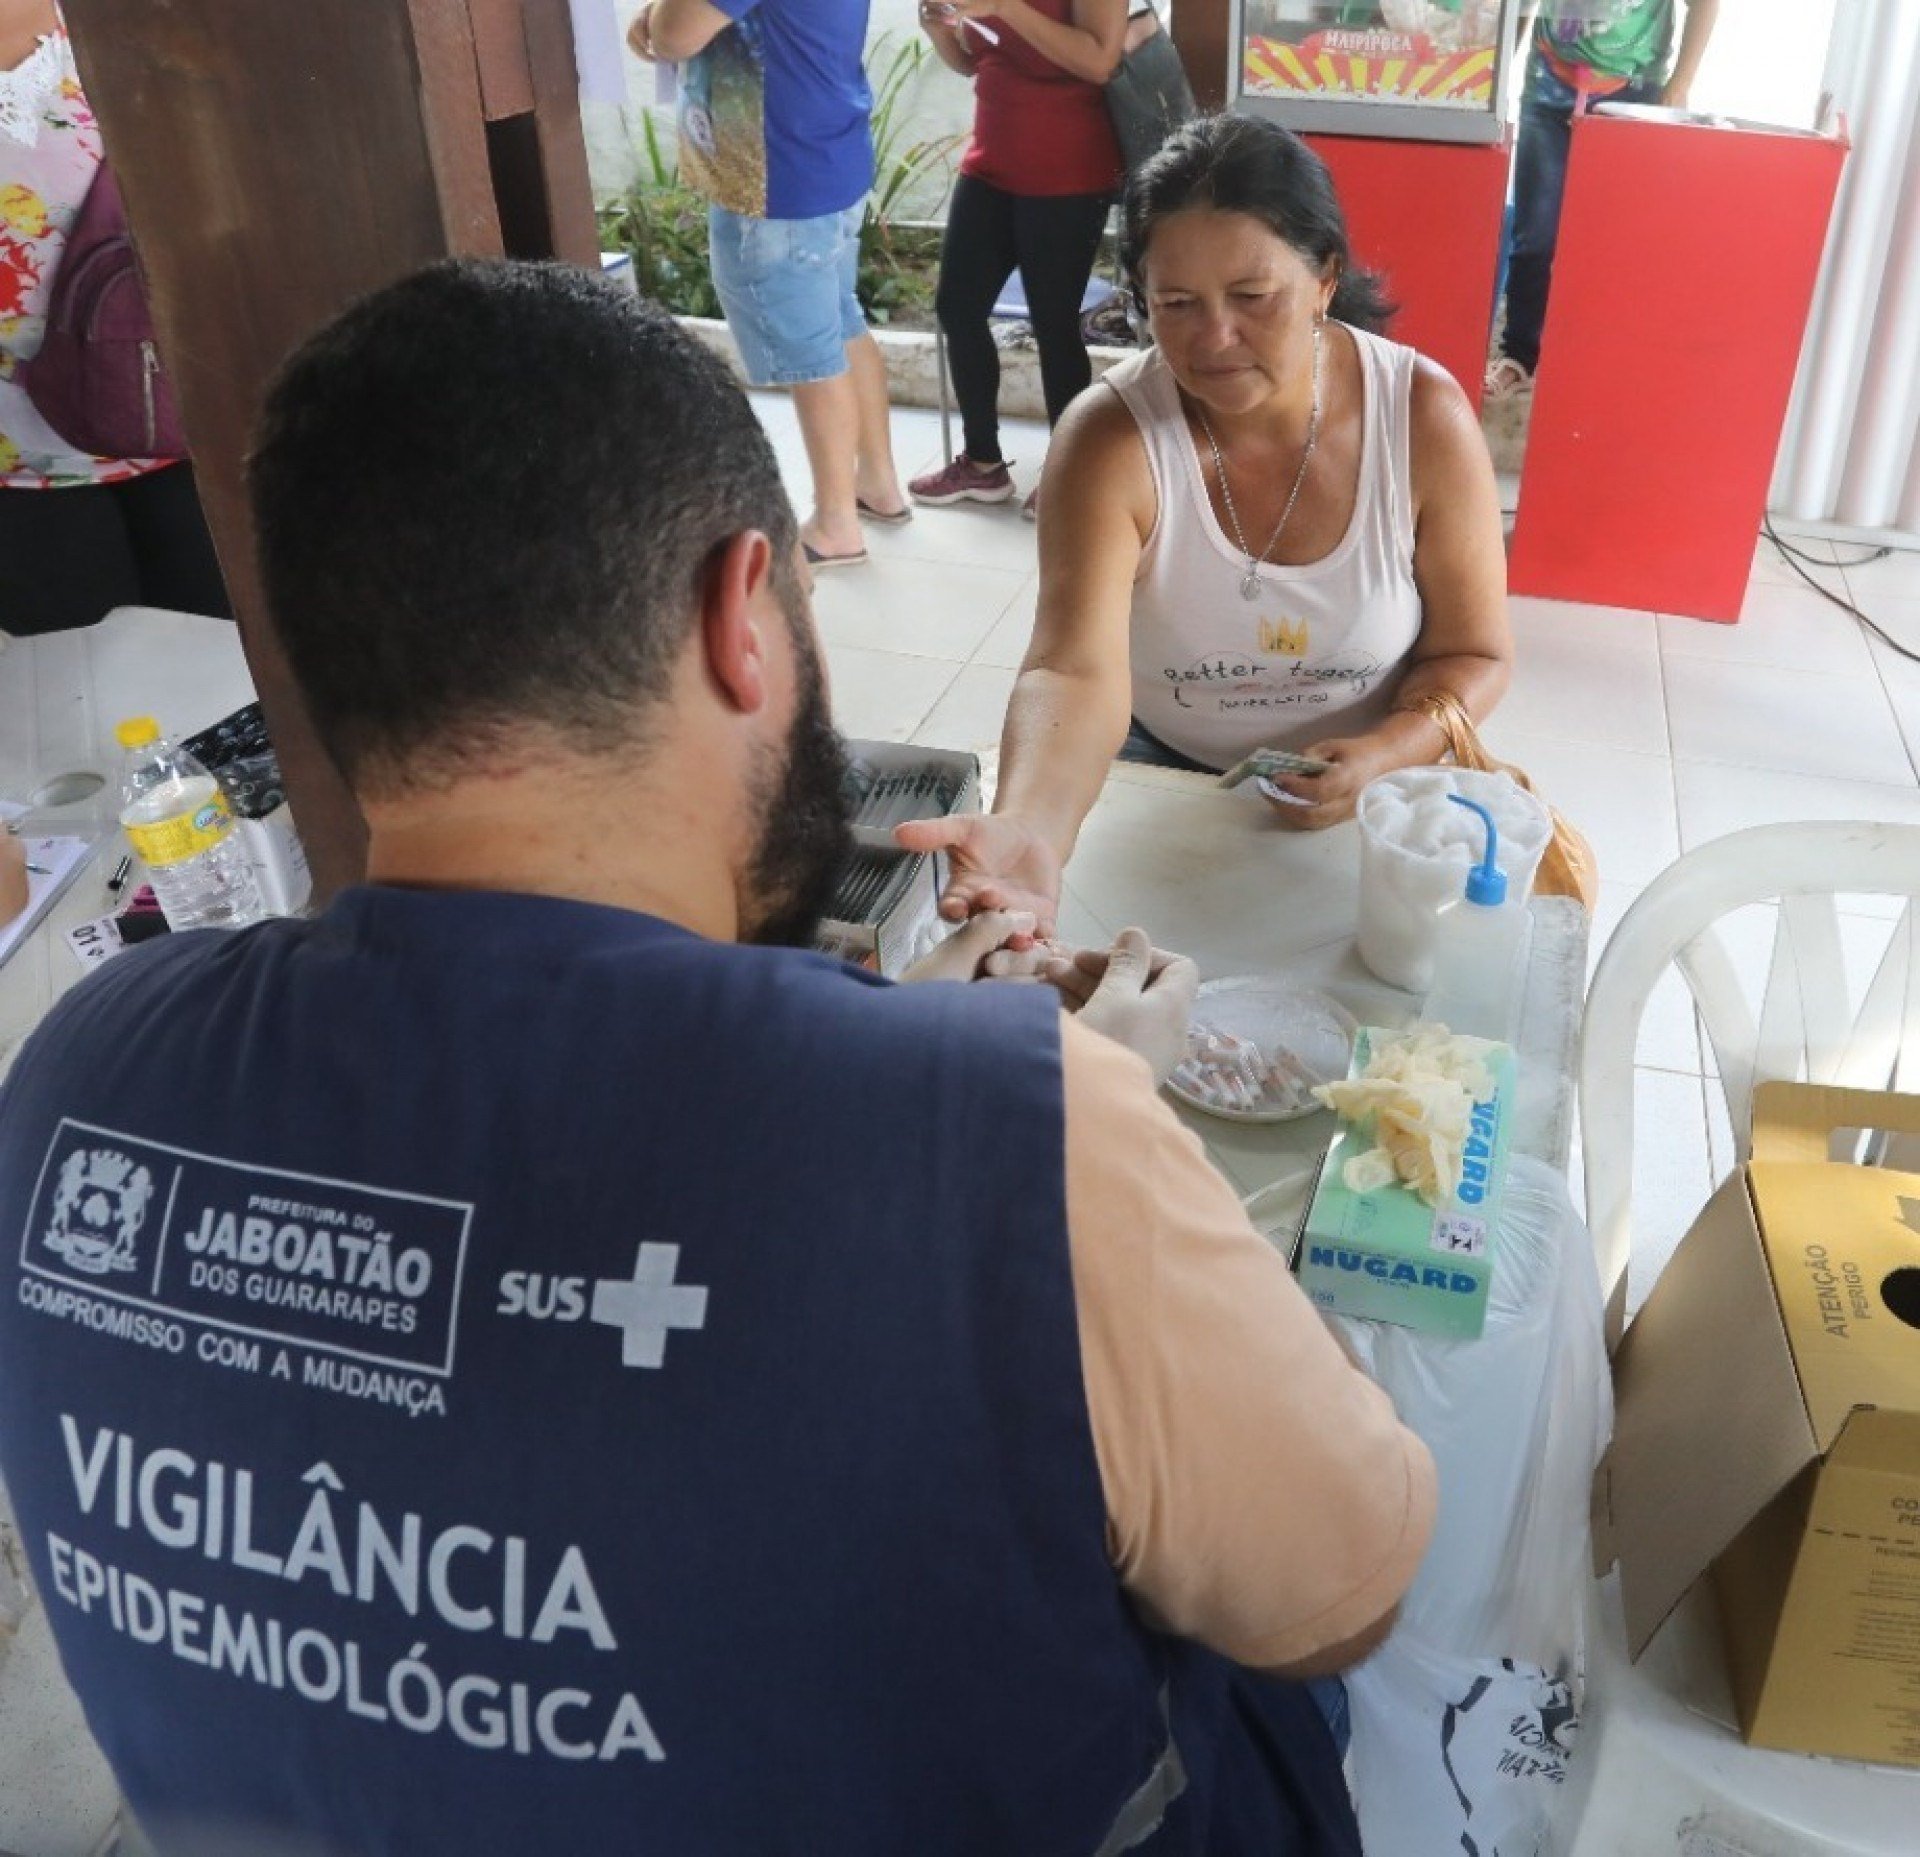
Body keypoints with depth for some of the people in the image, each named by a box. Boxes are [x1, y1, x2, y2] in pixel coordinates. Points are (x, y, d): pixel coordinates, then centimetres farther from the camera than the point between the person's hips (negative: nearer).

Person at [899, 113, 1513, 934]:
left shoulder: (1425, 418, -15)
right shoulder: (1109, 435, -20)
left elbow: (1472, 653, -5)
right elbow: (1075, 672, -34)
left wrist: (1386, 757, -27)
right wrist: (1026, 827, -56)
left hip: (1373, 779, 2)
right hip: (1161, 771, -1)